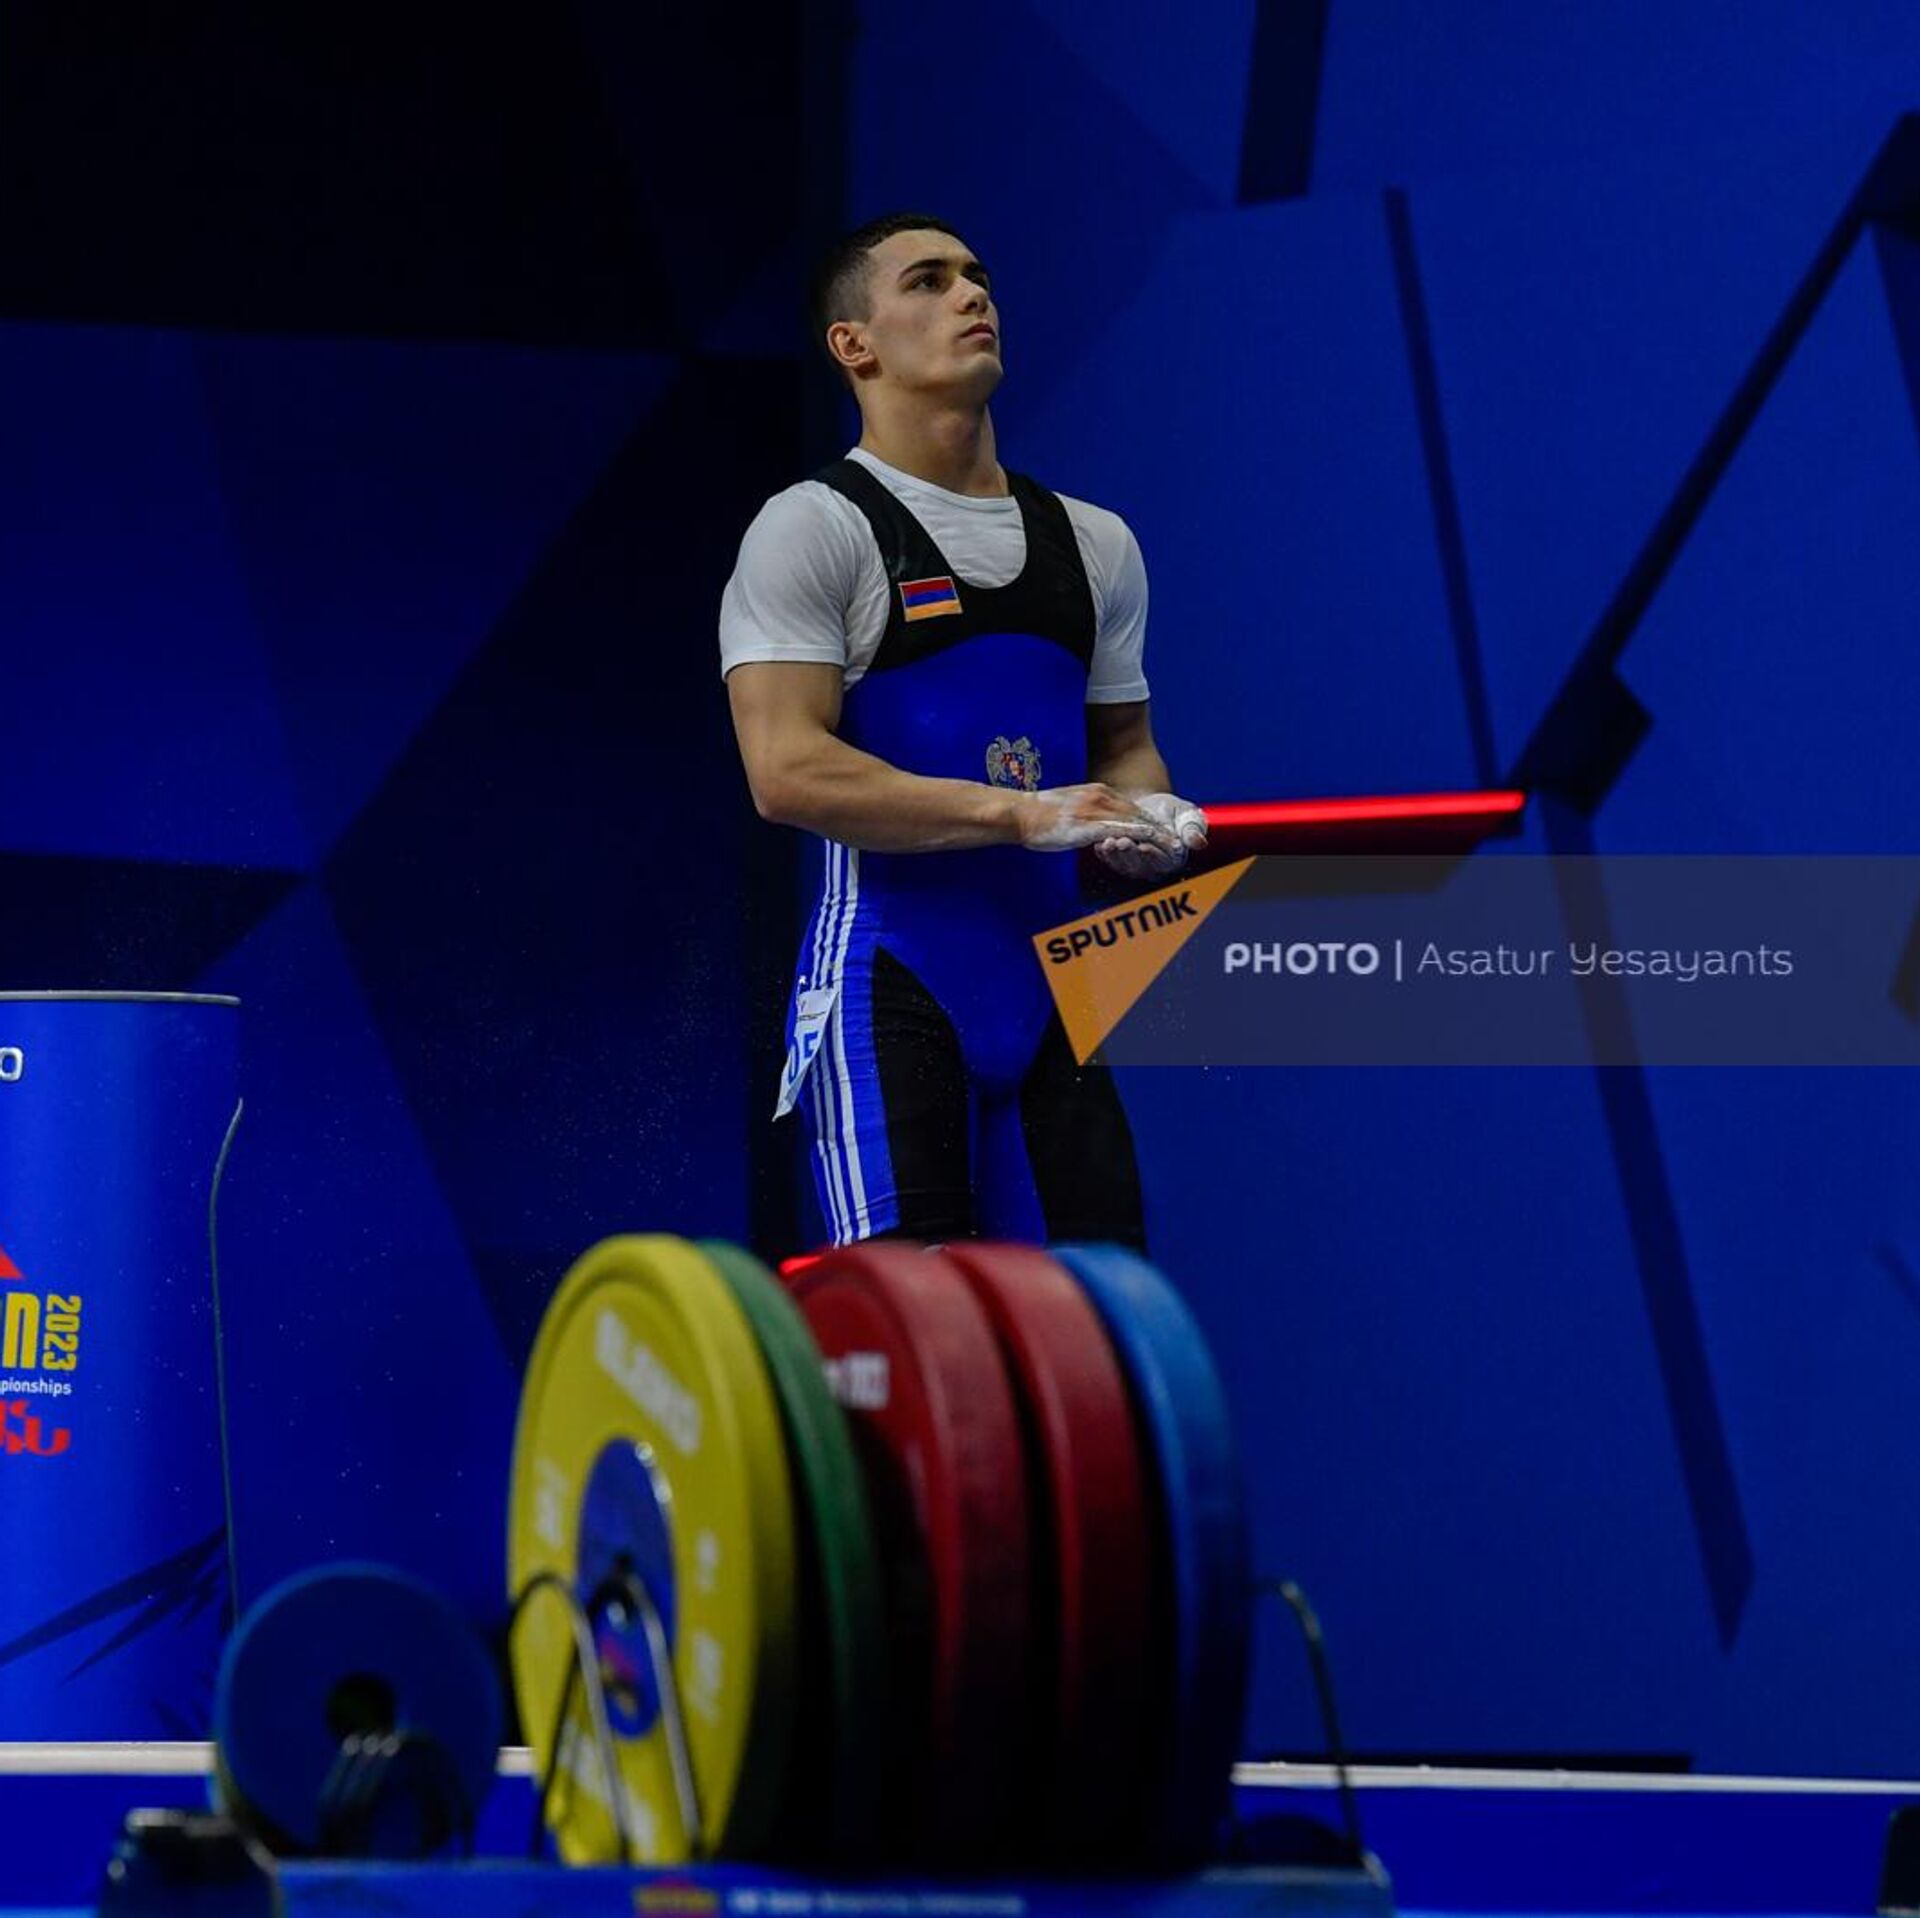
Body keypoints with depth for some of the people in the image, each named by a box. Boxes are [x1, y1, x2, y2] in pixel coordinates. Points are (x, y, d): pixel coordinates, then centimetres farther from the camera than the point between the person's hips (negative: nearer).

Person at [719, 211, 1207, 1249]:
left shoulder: (1094, 542, 16)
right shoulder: (814, 528, -5)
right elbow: (786, 771, -15)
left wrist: (1143, 813, -1)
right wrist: (1023, 812, -20)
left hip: (1050, 992, 6)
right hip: (890, 990, -6)